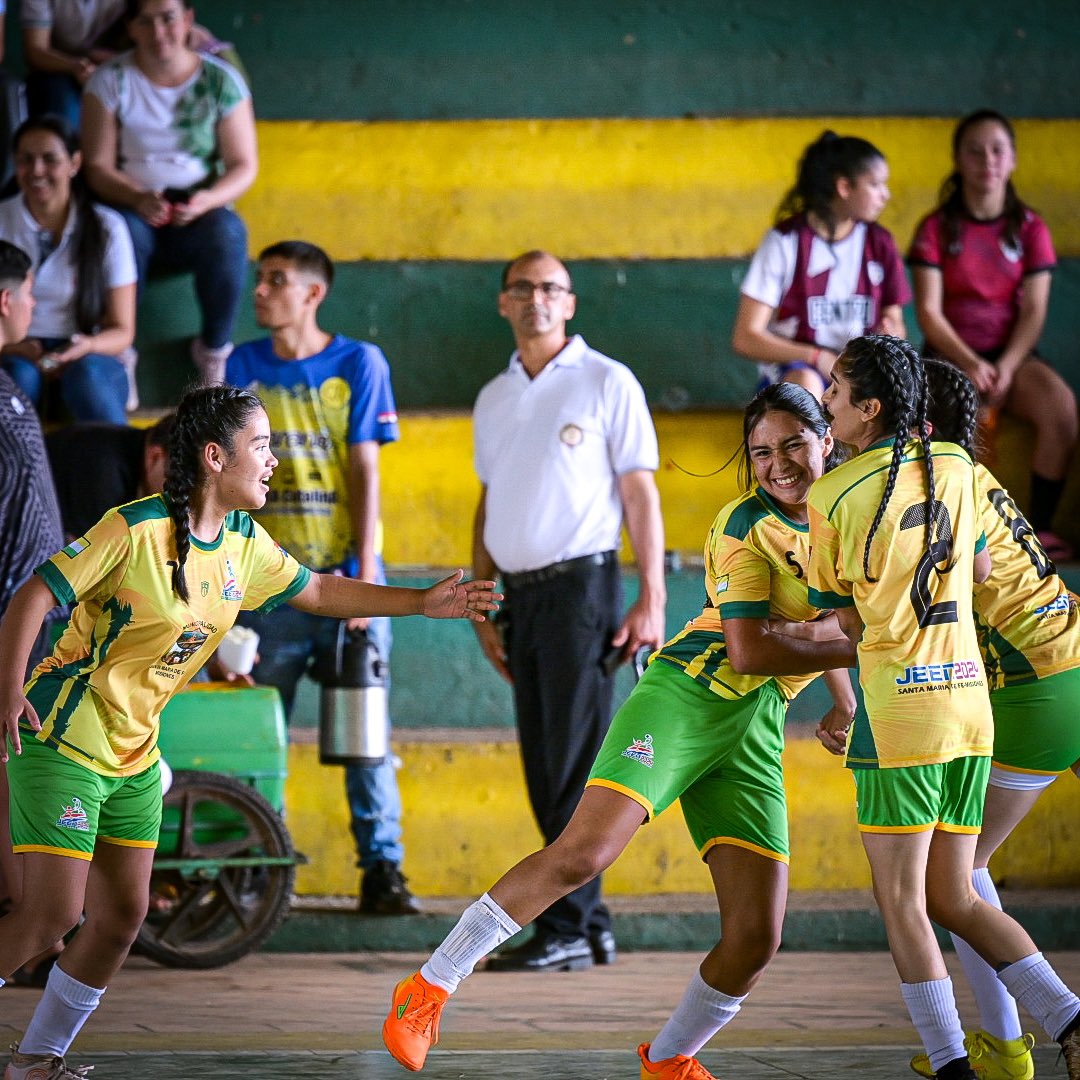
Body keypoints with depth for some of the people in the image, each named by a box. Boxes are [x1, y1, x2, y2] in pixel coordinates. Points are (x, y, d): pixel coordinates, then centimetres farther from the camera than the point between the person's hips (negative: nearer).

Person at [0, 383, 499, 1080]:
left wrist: (422, 603, 16)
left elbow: (315, 590, 20)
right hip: (63, 741, -8)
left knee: (122, 916, 6)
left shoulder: (244, 543, 4)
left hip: (135, 755, 8)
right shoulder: (135, 529, -19)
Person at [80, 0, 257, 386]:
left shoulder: (221, 80, 0)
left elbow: (243, 166, 0)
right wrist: (139, 199, -25)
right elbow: (98, 166, -4)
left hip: (199, 212, 1)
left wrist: (206, 201, -21)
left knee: (226, 233, -34)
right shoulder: (110, 80, -1)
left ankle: (214, 348, -13)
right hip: (133, 206, -1)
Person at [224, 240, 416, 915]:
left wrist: (364, 572, -9)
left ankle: (383, 869, 3)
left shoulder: (360, 364, 1)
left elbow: (365, 471, -3)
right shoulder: (241, 368, 8)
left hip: (348, 579, -2)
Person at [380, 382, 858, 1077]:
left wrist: (844, 698, 26)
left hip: (755, 733, 6)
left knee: (757, 940, -6)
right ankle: (428, 990, -13)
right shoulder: (747, 525, -9)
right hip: (686, 697, -6)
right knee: (581, 854, -23)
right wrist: (858, 648, -12)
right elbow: (747, 651, -17)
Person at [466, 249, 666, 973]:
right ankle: (592, 925, 12)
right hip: (521, 594, 6)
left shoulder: (606, 383, -1)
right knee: (544, 769, 6)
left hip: (581, 585, -6)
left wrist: (651, 599, -10)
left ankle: (567, 927, -9)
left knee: (574, 764, -9)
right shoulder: (494, 399, 16)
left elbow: (640, 493, -3)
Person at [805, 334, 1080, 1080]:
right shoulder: (955, 465, 6)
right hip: (970, 701, 6)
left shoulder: (831, 498, -8)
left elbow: (846, 618, 2)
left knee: (902, 903, 0)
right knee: (954, 900, 12)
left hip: (898, 710, -6)